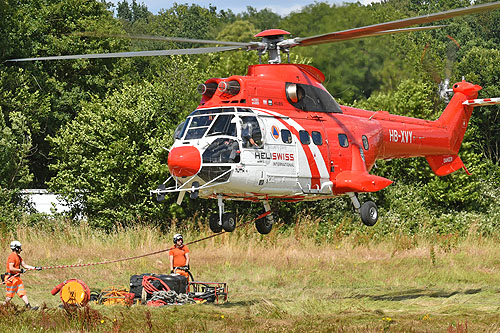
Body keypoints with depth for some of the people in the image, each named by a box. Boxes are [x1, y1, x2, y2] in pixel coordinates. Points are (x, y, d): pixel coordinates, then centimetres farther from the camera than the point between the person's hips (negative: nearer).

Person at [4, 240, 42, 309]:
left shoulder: (18, 256, 16)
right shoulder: (12, 256, -15)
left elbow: (24, 265, 16)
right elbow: (11, 268, -24)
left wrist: (35, 268, 8)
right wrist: (20, 270, -18)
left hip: (17, 278, 10)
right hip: (11, 278, -10)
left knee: (23, 293, 3)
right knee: (10, 295, -3)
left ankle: (29, 307, -1)